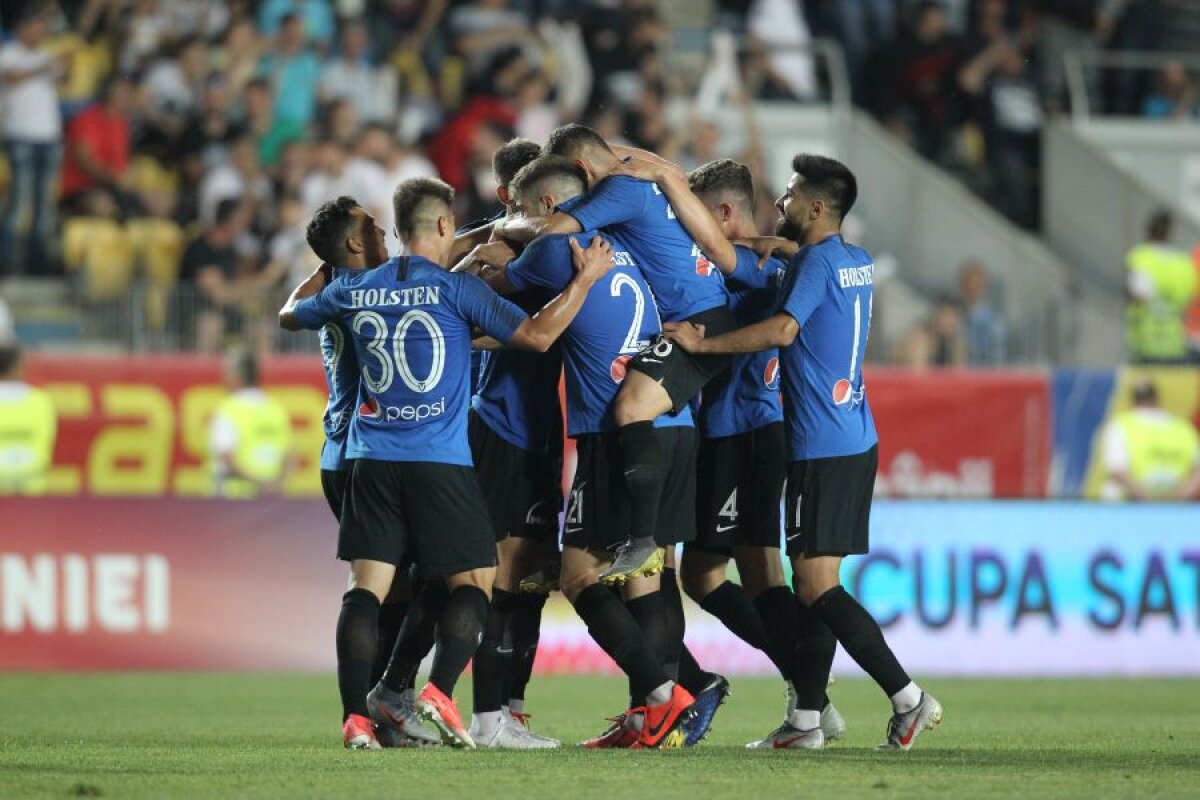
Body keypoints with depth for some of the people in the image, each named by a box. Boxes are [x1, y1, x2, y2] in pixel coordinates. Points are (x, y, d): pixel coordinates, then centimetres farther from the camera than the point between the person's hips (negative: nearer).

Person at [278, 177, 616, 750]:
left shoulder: (354, 289, 8)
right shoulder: (454, 288, -4)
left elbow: (290, 315, 28)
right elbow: (537, 335, -8)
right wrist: (586, 278, 1)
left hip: (372, 459, 4)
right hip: (441, 461, -3)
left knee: (368, 585, 1)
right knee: (472, 582, 6)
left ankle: (355, 716, -10)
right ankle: (439, 690, -14)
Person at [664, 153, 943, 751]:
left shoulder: (815, 263, -12)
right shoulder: (857, 263, 15)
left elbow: (783, 329, -26)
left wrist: (703, 343, -21)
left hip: (822, 448, -9)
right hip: (855, 439, 9)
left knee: (817, 585, -10)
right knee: (813, 583, 10)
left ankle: (908, 697, -15)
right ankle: (807, 719, 10)